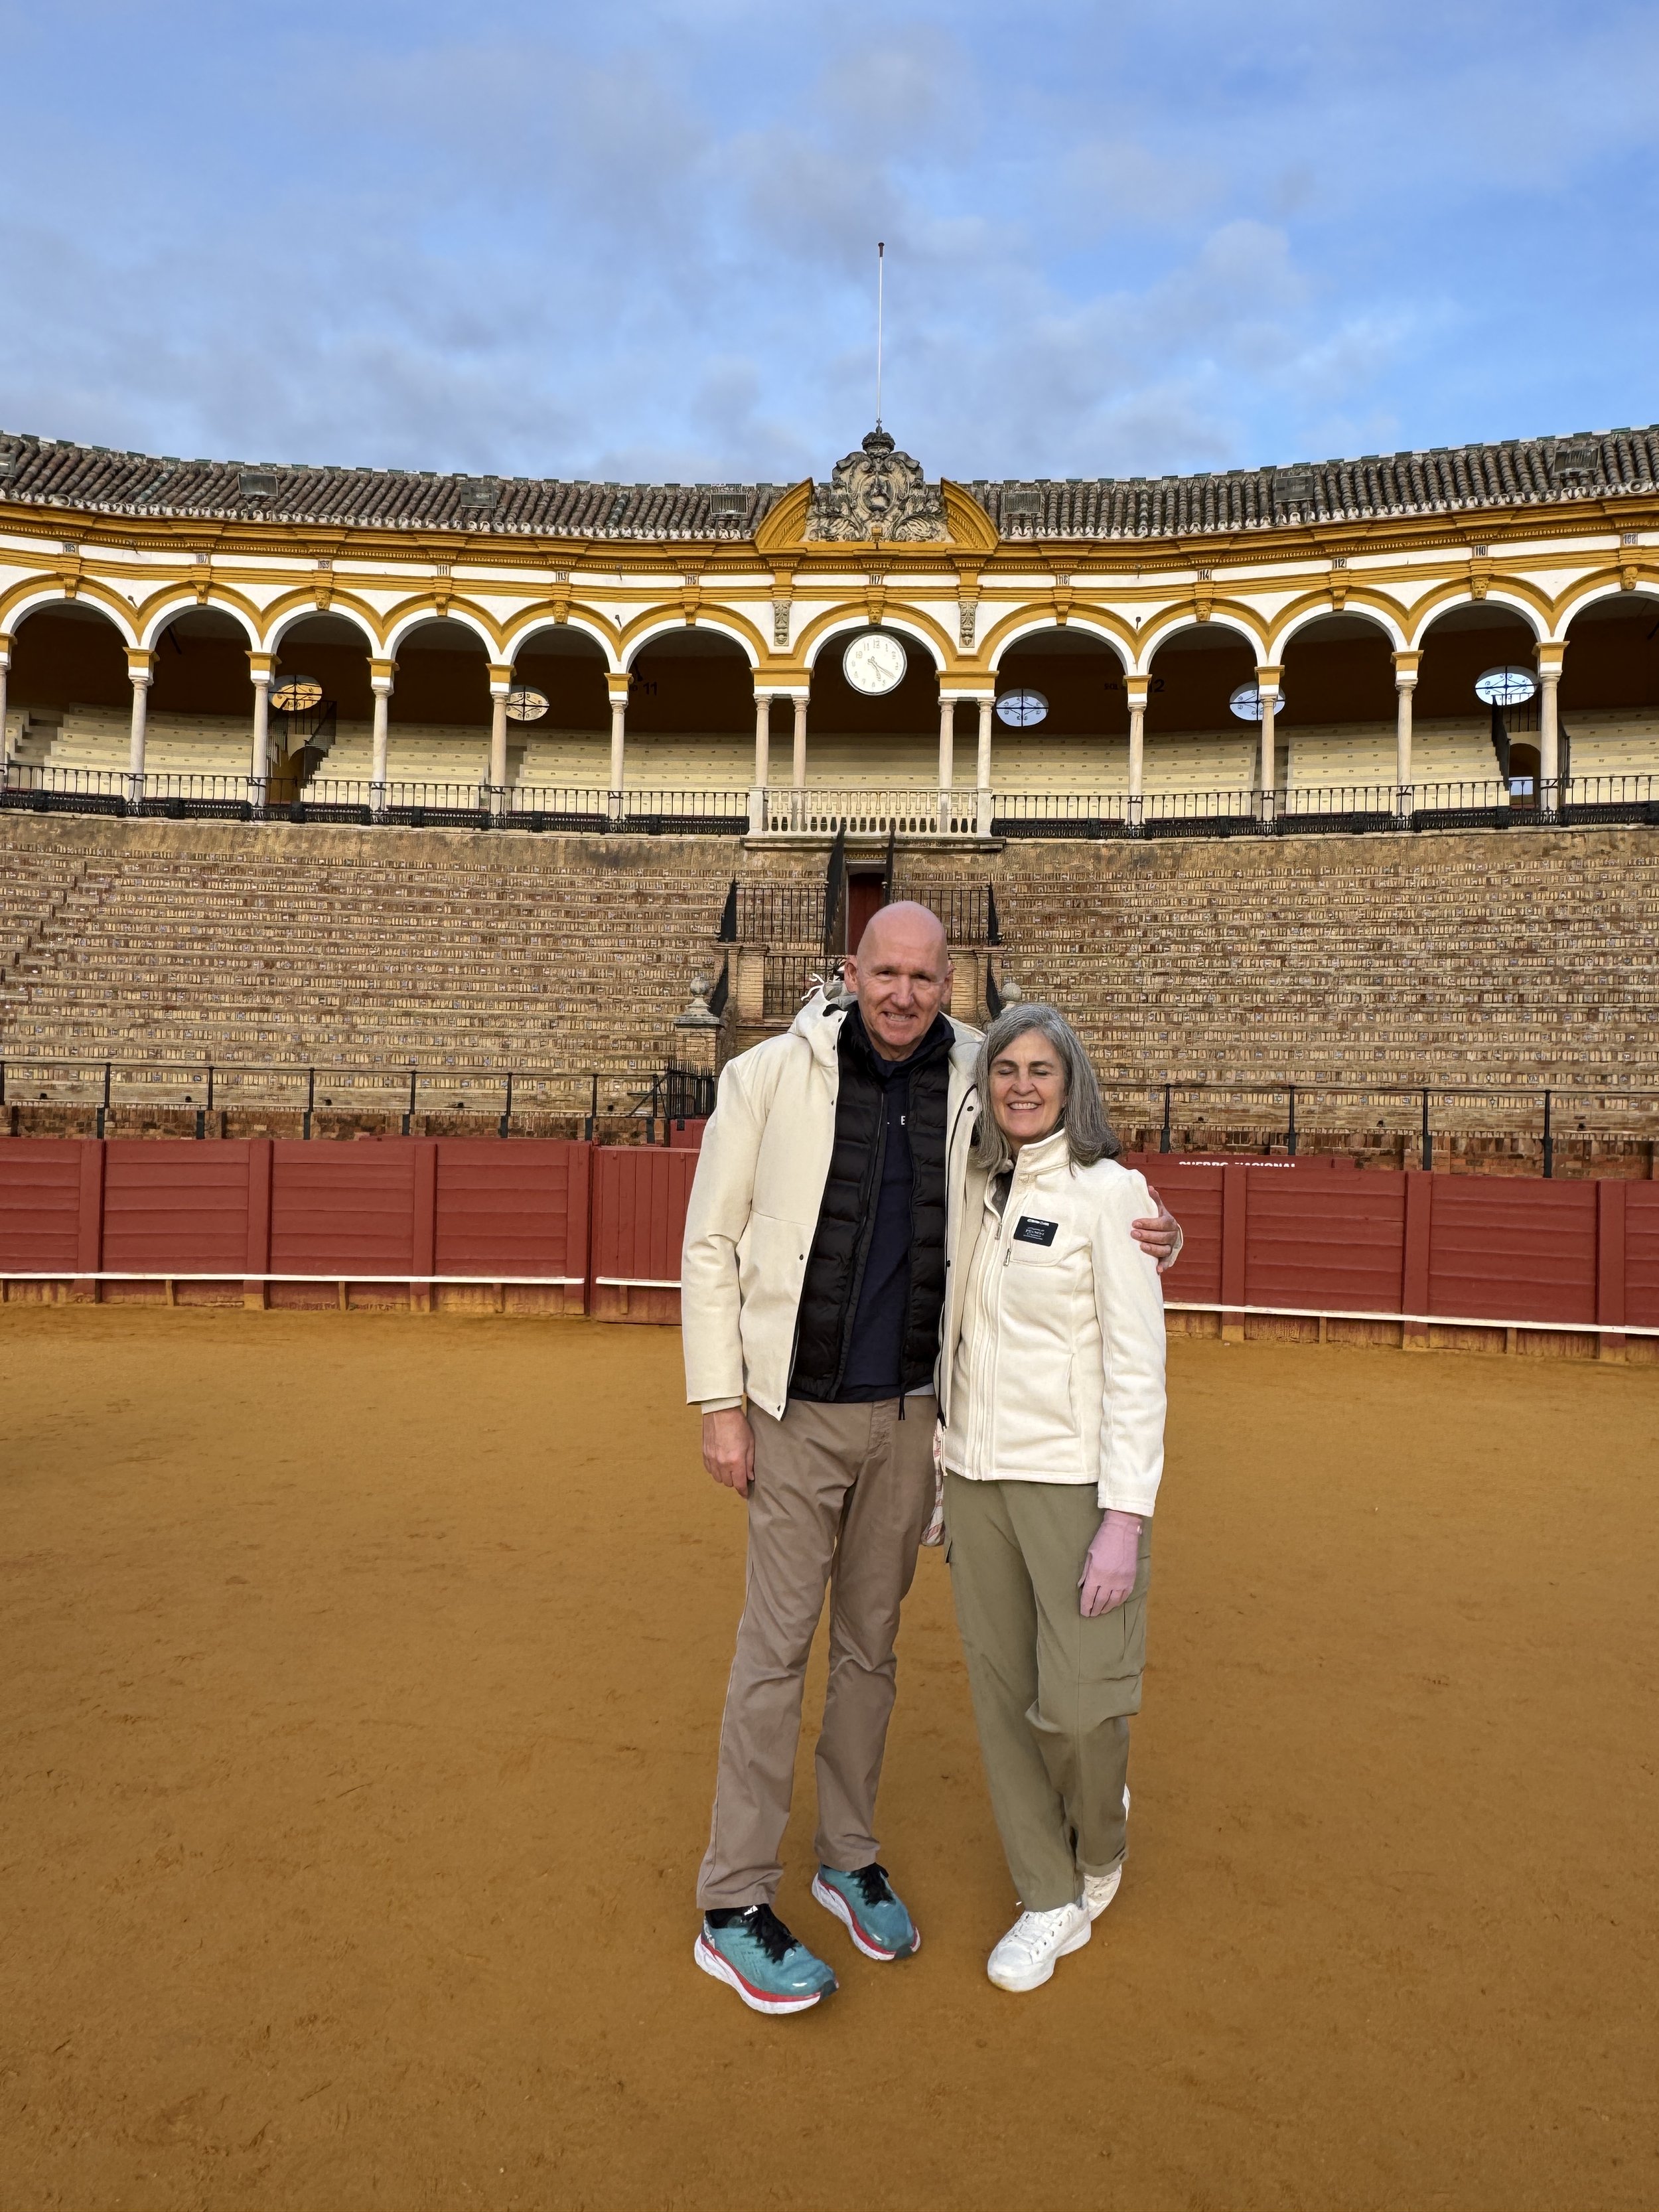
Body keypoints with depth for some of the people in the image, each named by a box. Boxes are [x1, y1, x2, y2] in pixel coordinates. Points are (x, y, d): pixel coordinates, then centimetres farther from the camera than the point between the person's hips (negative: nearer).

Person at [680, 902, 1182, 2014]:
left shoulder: (974, 1089, -2)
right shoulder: (769, 1078, -11)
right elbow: (711, 1244, -6)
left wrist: (1143, 1240, -12)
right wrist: (720, 1405, -9)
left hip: (909, 1415, 3)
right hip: (797, 1412, -3)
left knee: (871, 1642, 16)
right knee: (778, 1647, 1)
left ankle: (851, 1857, 34)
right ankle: (735, 1907, 15)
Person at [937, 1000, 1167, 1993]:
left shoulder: (1108, 1192, -10)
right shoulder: (977, 1193, 8)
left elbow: (1137, 1365, -12)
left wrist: (1125, 1519, -16)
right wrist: (944, 1481, 12)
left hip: (1070, 1480, -5)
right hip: (976, 1475, 5)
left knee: (1077, 1704, 0)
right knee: (1005, 1697, 9)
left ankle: (1100, 1840, 35)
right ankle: (1054, 1900, 29)